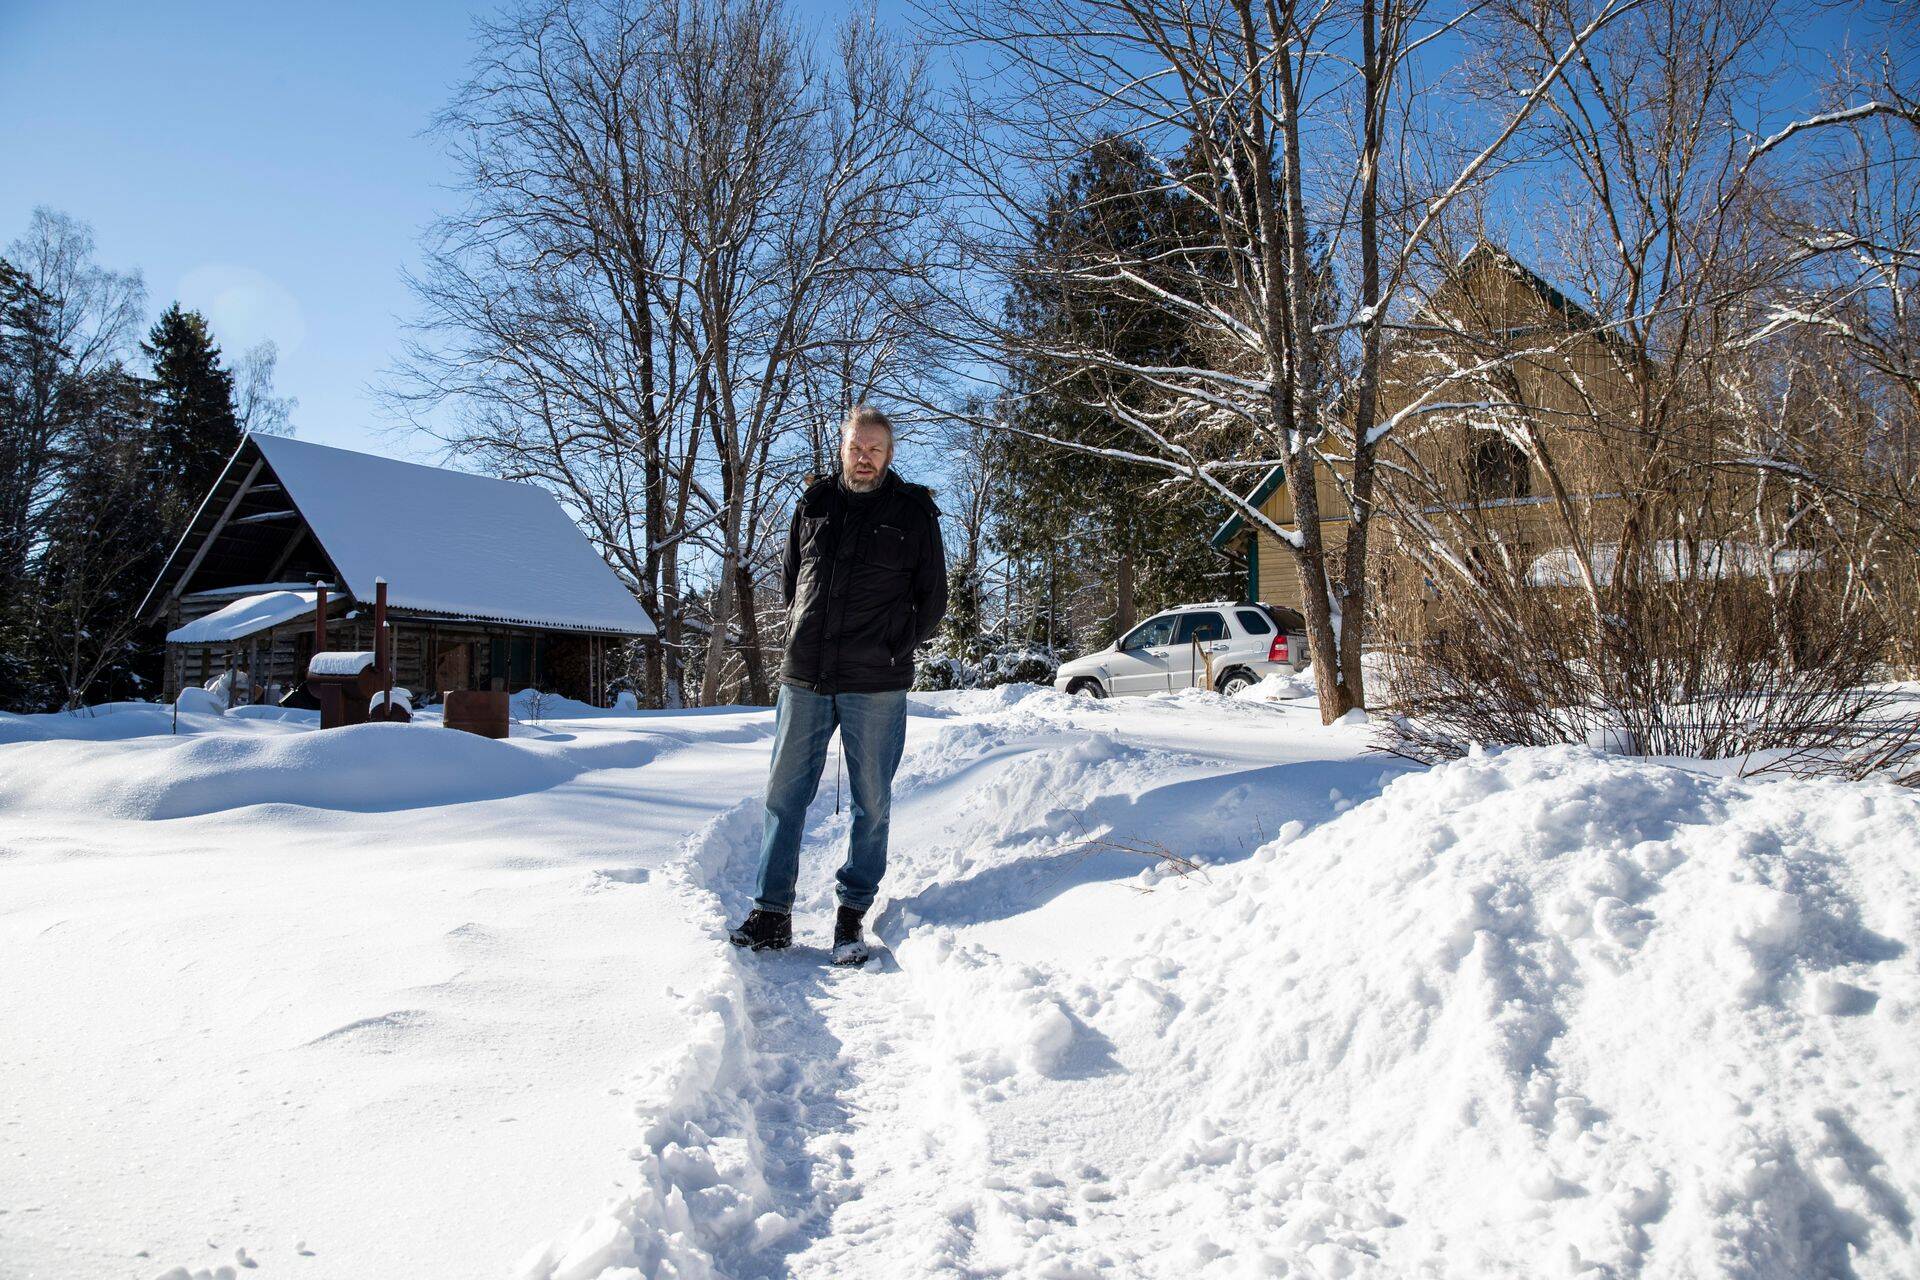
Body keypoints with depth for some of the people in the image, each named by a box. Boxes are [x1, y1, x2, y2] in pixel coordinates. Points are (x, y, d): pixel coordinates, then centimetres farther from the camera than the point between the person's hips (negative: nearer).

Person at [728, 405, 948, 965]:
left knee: (871, 803, 3)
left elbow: (933, 597, 7)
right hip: (804, 678, 3)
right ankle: (772, 914, 13)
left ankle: (852, 914, 15)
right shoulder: (814, 504, 11)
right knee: (784, 795, 5)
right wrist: (799, 638, 11)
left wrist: (898, 648, -1)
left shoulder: (914, 511, 3)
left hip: (876, 686, -3)